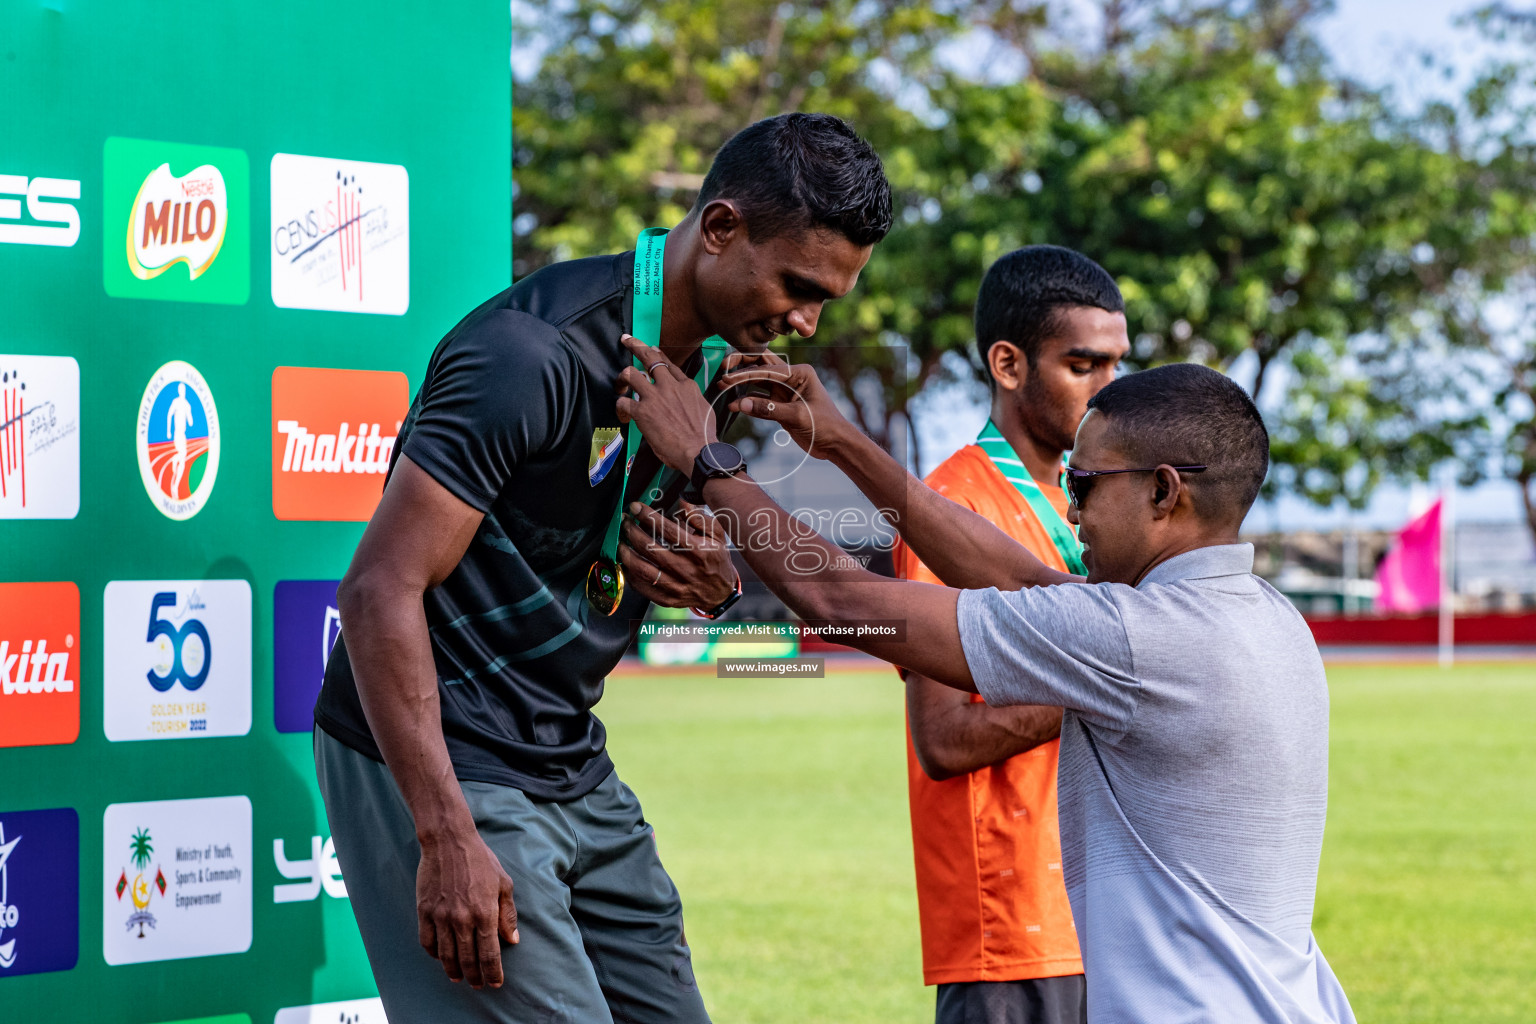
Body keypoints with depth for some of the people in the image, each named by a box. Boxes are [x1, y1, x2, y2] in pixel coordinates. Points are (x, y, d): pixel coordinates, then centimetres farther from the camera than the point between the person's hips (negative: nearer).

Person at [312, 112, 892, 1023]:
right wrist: (445, 839, -29)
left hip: (573, 767, 9)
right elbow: (380, 590, -25)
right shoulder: (536, 352, -22)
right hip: (435, 764, -9)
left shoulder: (715, 357, 6)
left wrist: (714, 582, -5)